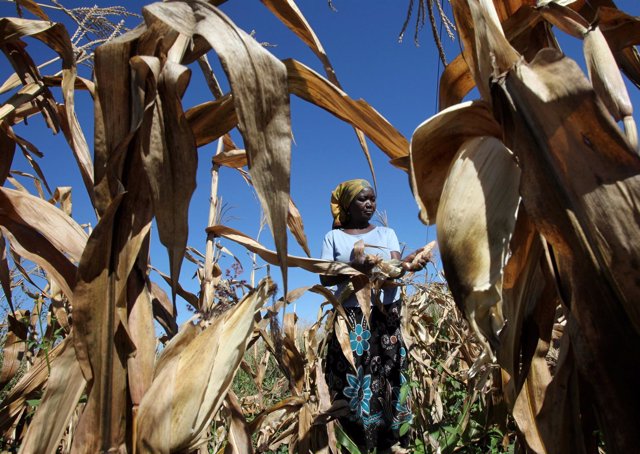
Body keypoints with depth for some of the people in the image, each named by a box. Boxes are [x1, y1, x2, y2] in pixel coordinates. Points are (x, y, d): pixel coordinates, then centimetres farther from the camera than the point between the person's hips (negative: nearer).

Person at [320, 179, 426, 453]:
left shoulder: (387, 233, 13)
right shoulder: (334, 237, 9)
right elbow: (325, 278, -3)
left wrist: (405, 265, -27)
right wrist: (353, 267, -21)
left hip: (387, 316, 1)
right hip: (351, 318, -1)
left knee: (387, 383, -1)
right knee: (352, 384, -2)